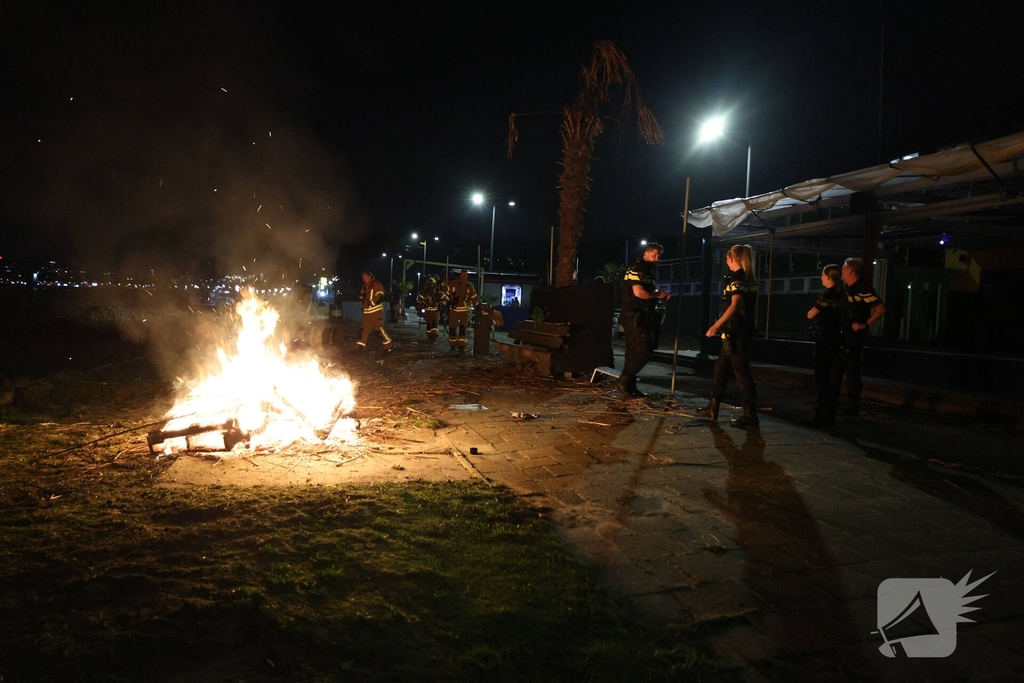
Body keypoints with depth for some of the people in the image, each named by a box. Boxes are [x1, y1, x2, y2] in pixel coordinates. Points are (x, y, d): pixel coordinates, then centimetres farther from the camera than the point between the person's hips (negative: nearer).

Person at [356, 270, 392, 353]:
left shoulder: (377, 285, -8)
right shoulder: (364, 287, 18)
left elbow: (380, 298, -18)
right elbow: (361, 300, 24)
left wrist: (371, 303, -19)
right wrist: (361, 294, 4)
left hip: (376, 312, -8)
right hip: (367, 313, 8)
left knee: (380, 329, -9)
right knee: (364, 330, 7)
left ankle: (388, 347, -1)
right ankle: (359, 348, 10)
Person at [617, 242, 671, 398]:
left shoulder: (648, 271, 19)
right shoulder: (636, 270, -12)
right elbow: (639, 293, -25)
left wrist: (660, 296, 9)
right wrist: (658, 295, -11)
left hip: (641, 317, 10)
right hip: (634, 317, -10)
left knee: (634, 352, 10)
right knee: (644, 351, -12)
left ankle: (630, 386, 14)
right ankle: (623, 380, -7)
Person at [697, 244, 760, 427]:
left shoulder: (736, 277, -13)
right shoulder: (750, 278, 13)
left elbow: (734, 305, -22)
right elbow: (752, 306, 17)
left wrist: (716, 325, -24)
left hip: (735, 330, -10)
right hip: (745, 329, 10)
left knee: (741, 370, -6)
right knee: (720, 366, 14)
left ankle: (750, 414, -2)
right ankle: (713, 408, 19)